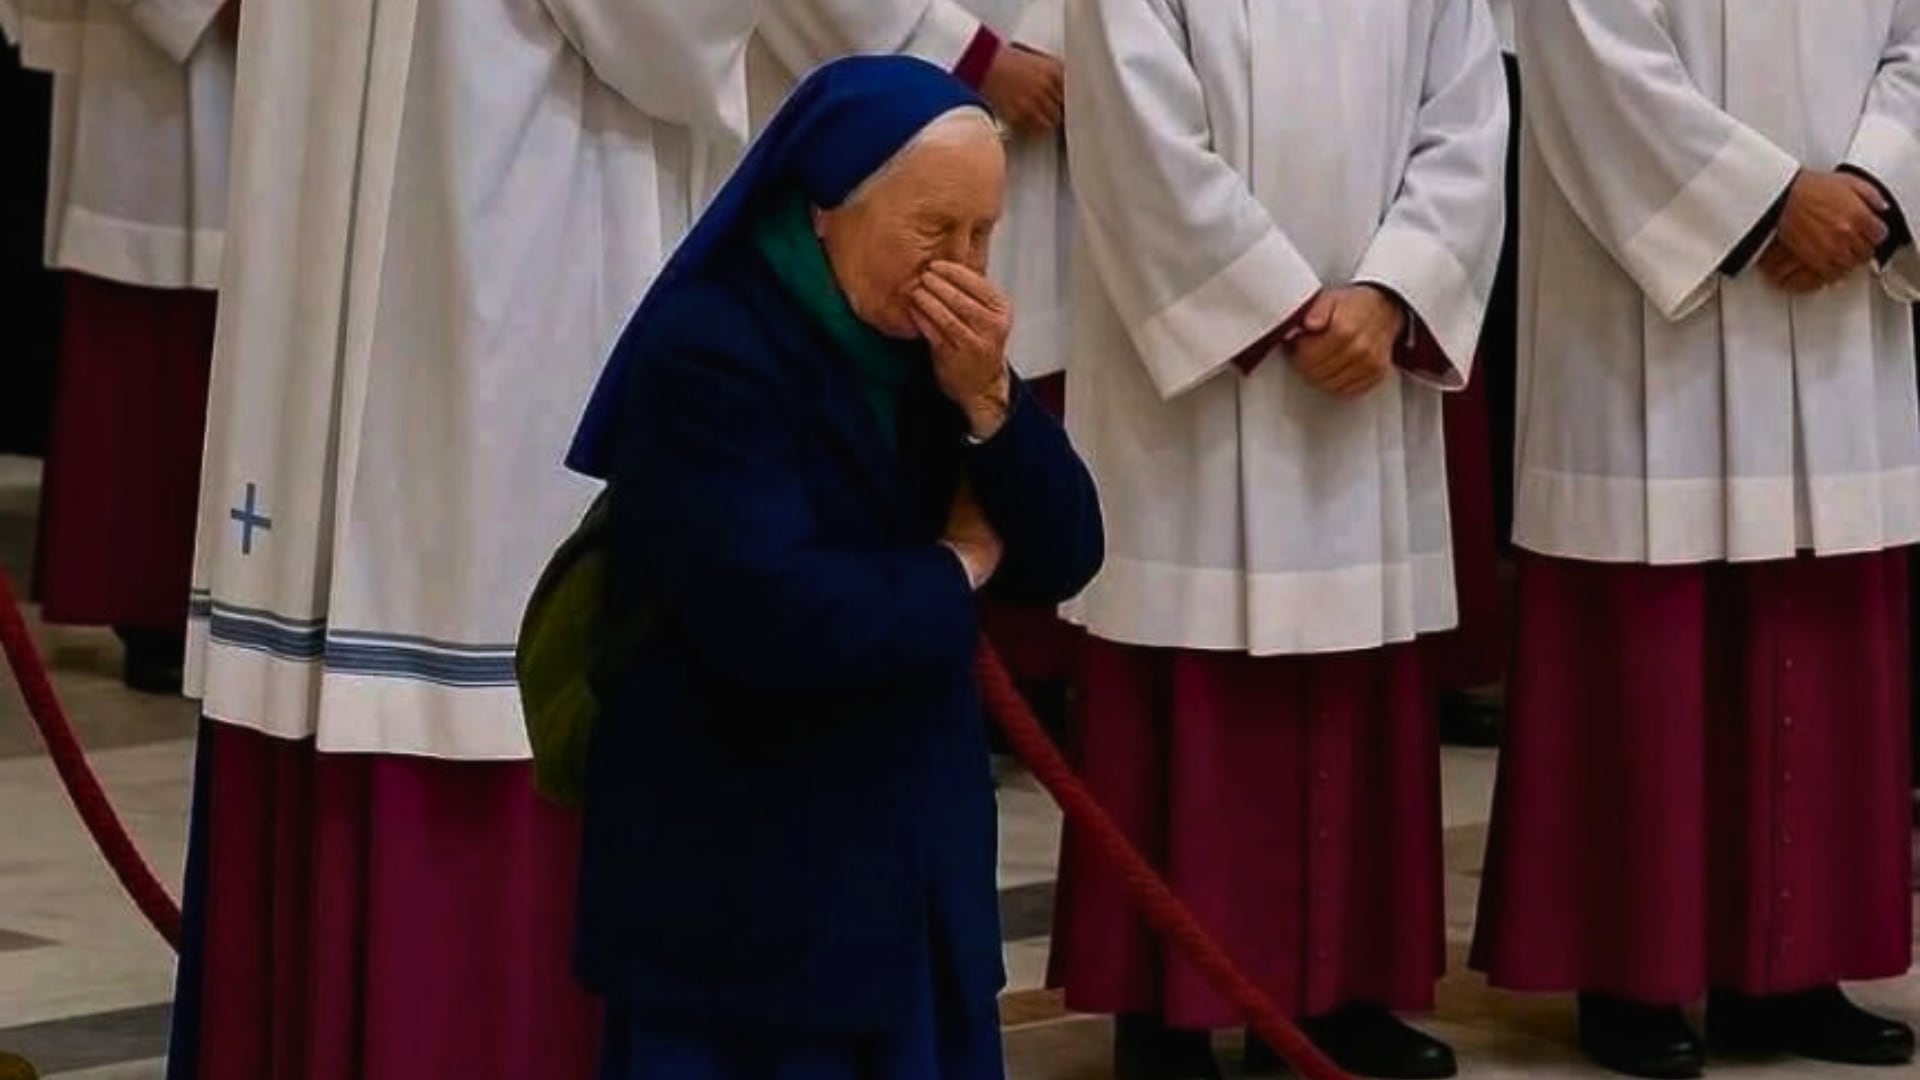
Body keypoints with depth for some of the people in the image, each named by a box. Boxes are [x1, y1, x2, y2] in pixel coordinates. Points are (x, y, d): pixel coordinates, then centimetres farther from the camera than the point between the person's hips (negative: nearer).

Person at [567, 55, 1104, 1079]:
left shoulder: (926, 343, 6)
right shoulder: (705, 351, -17)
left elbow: (1063, 560, 3)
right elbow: (771, 617, -28)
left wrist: (986, 401, -14)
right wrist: (953, 569, -12)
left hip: (913, 849, 7)